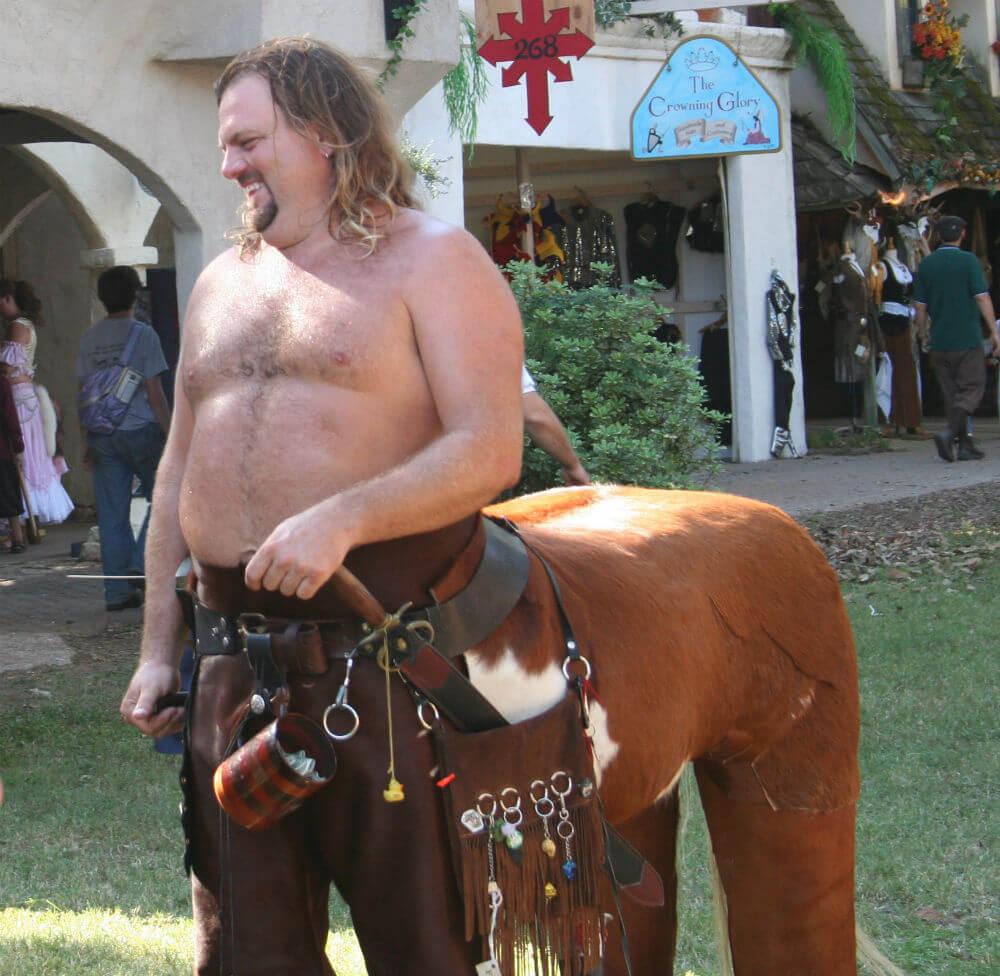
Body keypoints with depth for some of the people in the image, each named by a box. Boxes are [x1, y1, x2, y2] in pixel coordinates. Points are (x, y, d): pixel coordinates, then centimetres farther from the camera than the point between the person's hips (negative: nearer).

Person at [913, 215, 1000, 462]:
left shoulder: (926, 264, 5)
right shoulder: (968, 261, -7)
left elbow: (920, 305, 6)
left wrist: (922, 334, 18)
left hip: (939, 341, 4)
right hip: (967, 339, -4)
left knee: (952, 393, 10)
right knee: (972, 389, 1)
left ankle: (965, 445, 9)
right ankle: (949, 432, -19)